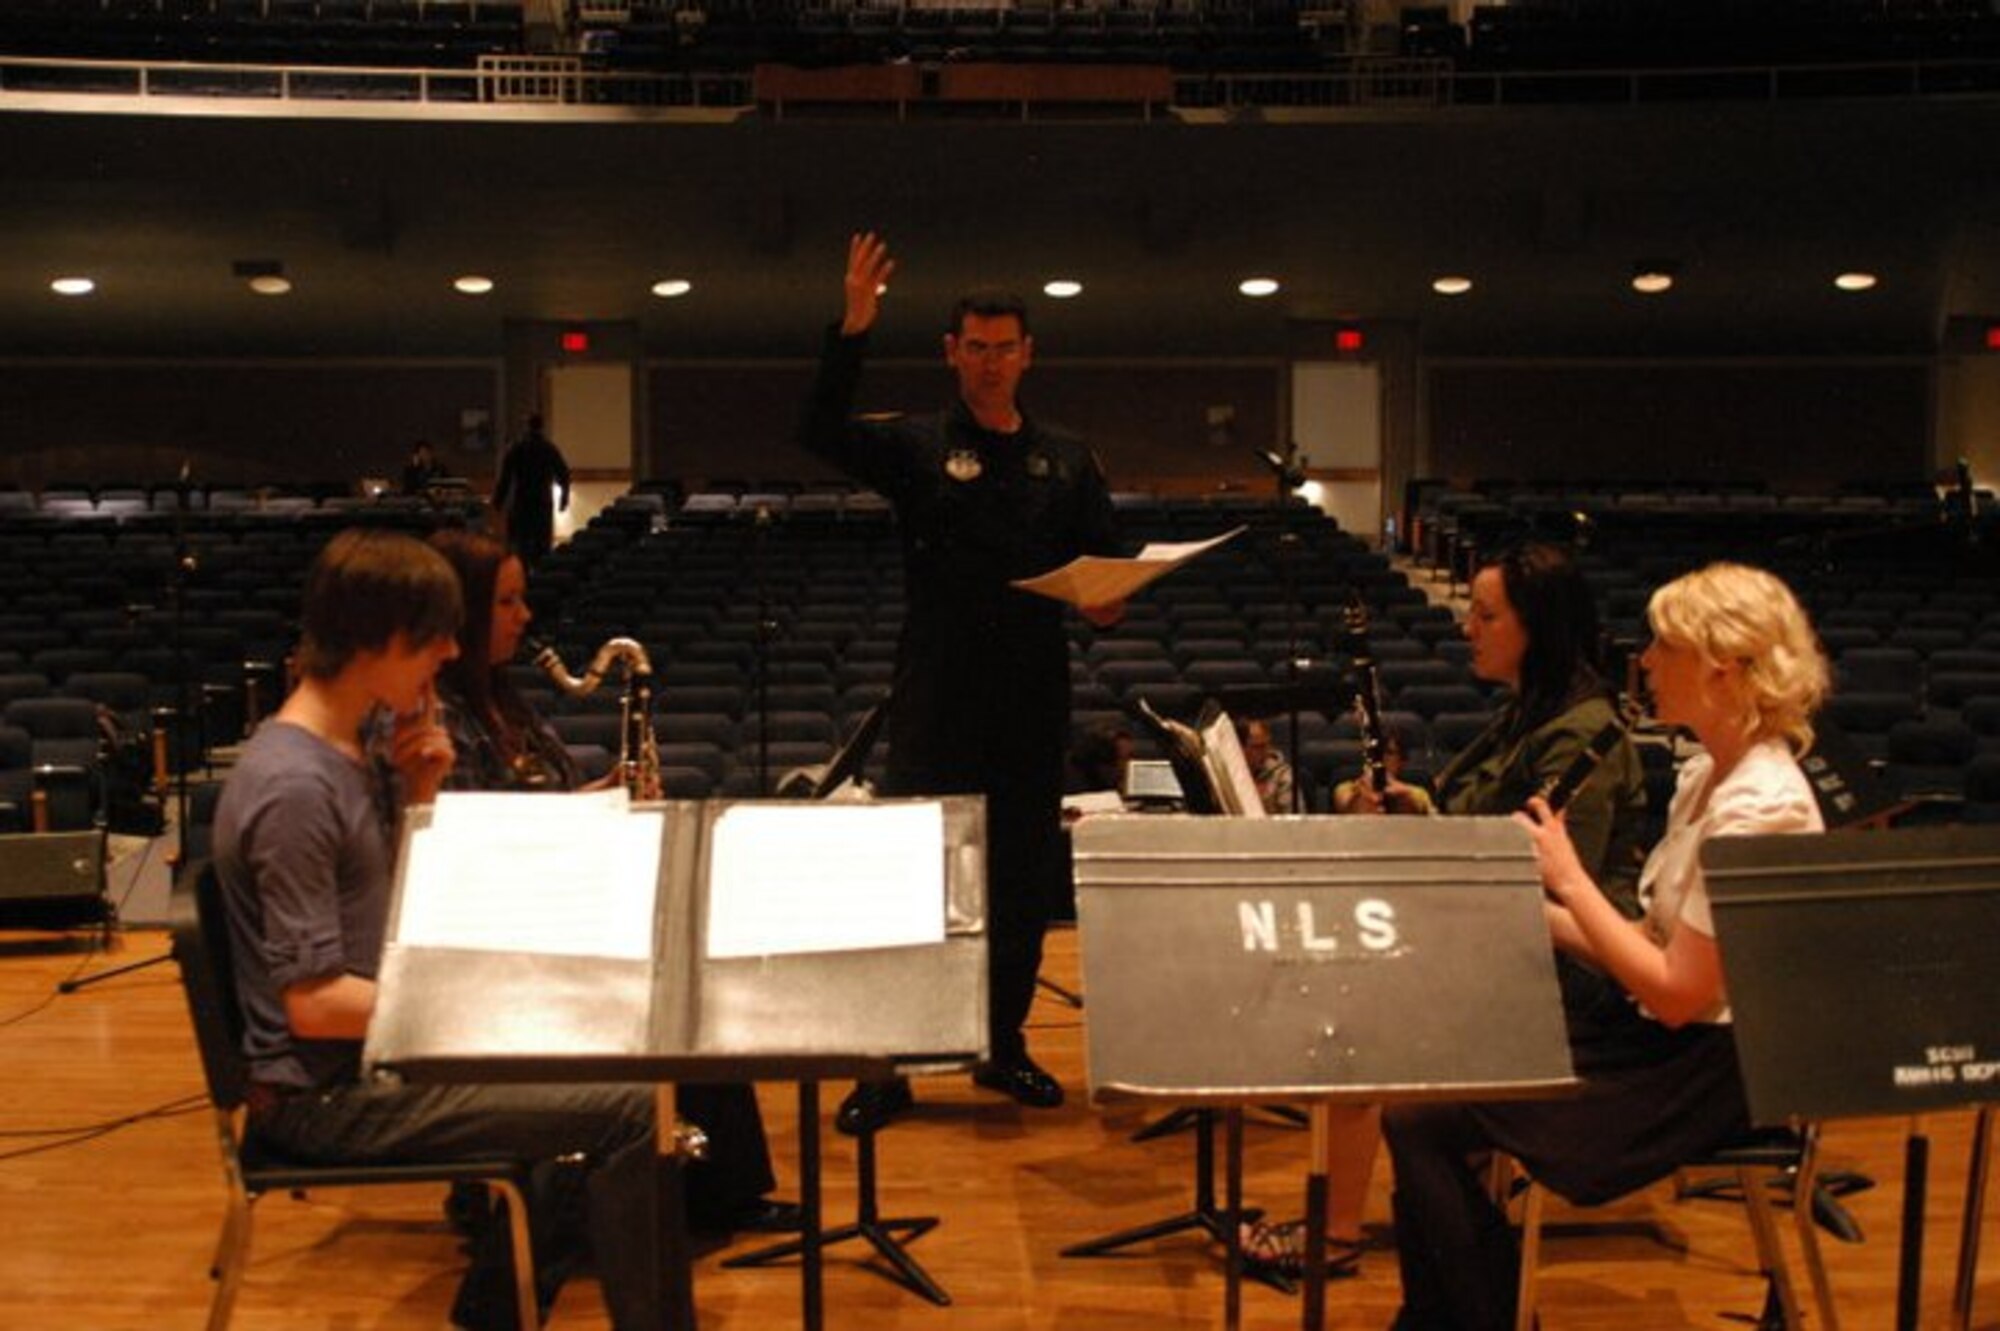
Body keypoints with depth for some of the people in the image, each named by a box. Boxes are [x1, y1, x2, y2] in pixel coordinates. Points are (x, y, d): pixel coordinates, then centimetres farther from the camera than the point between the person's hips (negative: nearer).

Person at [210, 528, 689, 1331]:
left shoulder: (363, 740, 5)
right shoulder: (293, 787, -24)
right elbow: (315, 1003, -25)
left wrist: (420, 793, -2)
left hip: (371, 1047, 10)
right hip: (326, 1092, -10)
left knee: (591, 1074, 21)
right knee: (625, 1110, -18)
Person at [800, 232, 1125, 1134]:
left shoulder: (1066, 462, 13)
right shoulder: (917, 447, 2)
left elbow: (1106, 564, 14)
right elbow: (821, 434, -14)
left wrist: (1108, 603, -10)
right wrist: (851, 331, -25)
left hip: (1033, 698, 4)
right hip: (937, 696, -3)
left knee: (1025, 876, 10)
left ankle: (1004, 1048, 24)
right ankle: (886, 1066, 5)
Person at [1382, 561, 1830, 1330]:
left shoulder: (1759, 809, -22)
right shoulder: (1706, 776, 8)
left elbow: (1676, 994, -23)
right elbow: (1650, 944, 10)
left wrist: (1569, 874, -17)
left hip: (1714, 1068, -9)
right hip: (1663, 1039, 9)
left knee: (1422, 1121, -16)